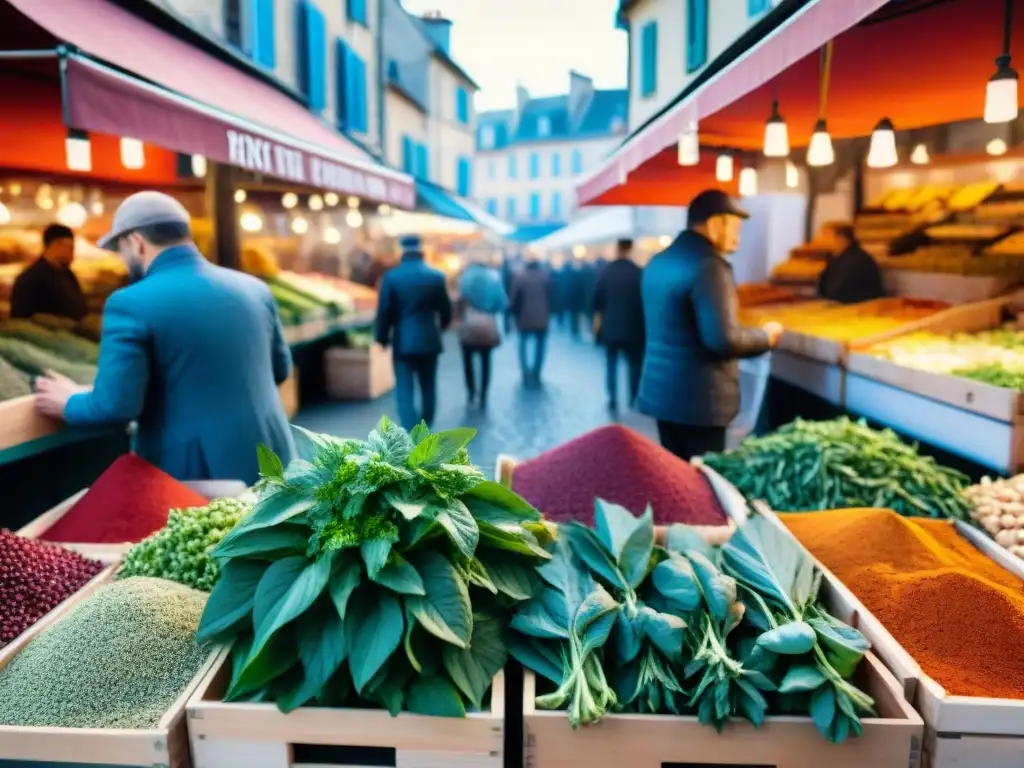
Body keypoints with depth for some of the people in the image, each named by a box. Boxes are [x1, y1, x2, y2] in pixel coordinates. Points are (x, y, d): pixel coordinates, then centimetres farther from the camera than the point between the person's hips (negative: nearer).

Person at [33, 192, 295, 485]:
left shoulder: (131, 303, -13)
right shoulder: (254, 288, 4)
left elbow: (116, 404, -16)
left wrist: (68, 404, 5)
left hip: (192, 473, -4)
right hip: (268, 460, 5)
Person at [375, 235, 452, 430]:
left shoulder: (391, 276, -7)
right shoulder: (436, 276, -2)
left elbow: (383, 311, -6)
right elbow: (446, 310, 6)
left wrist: (382, 338, 8)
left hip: (403, 341, -2)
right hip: (428, 340, 2)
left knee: (405, 392, -1)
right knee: (428, 388, 17)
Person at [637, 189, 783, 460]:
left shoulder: (658, 262, 11)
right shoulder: (708, 266, -18)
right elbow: (723, 339, -23)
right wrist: (765, 336, -5)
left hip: (661, 392, 9)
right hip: (699, 400, -9)